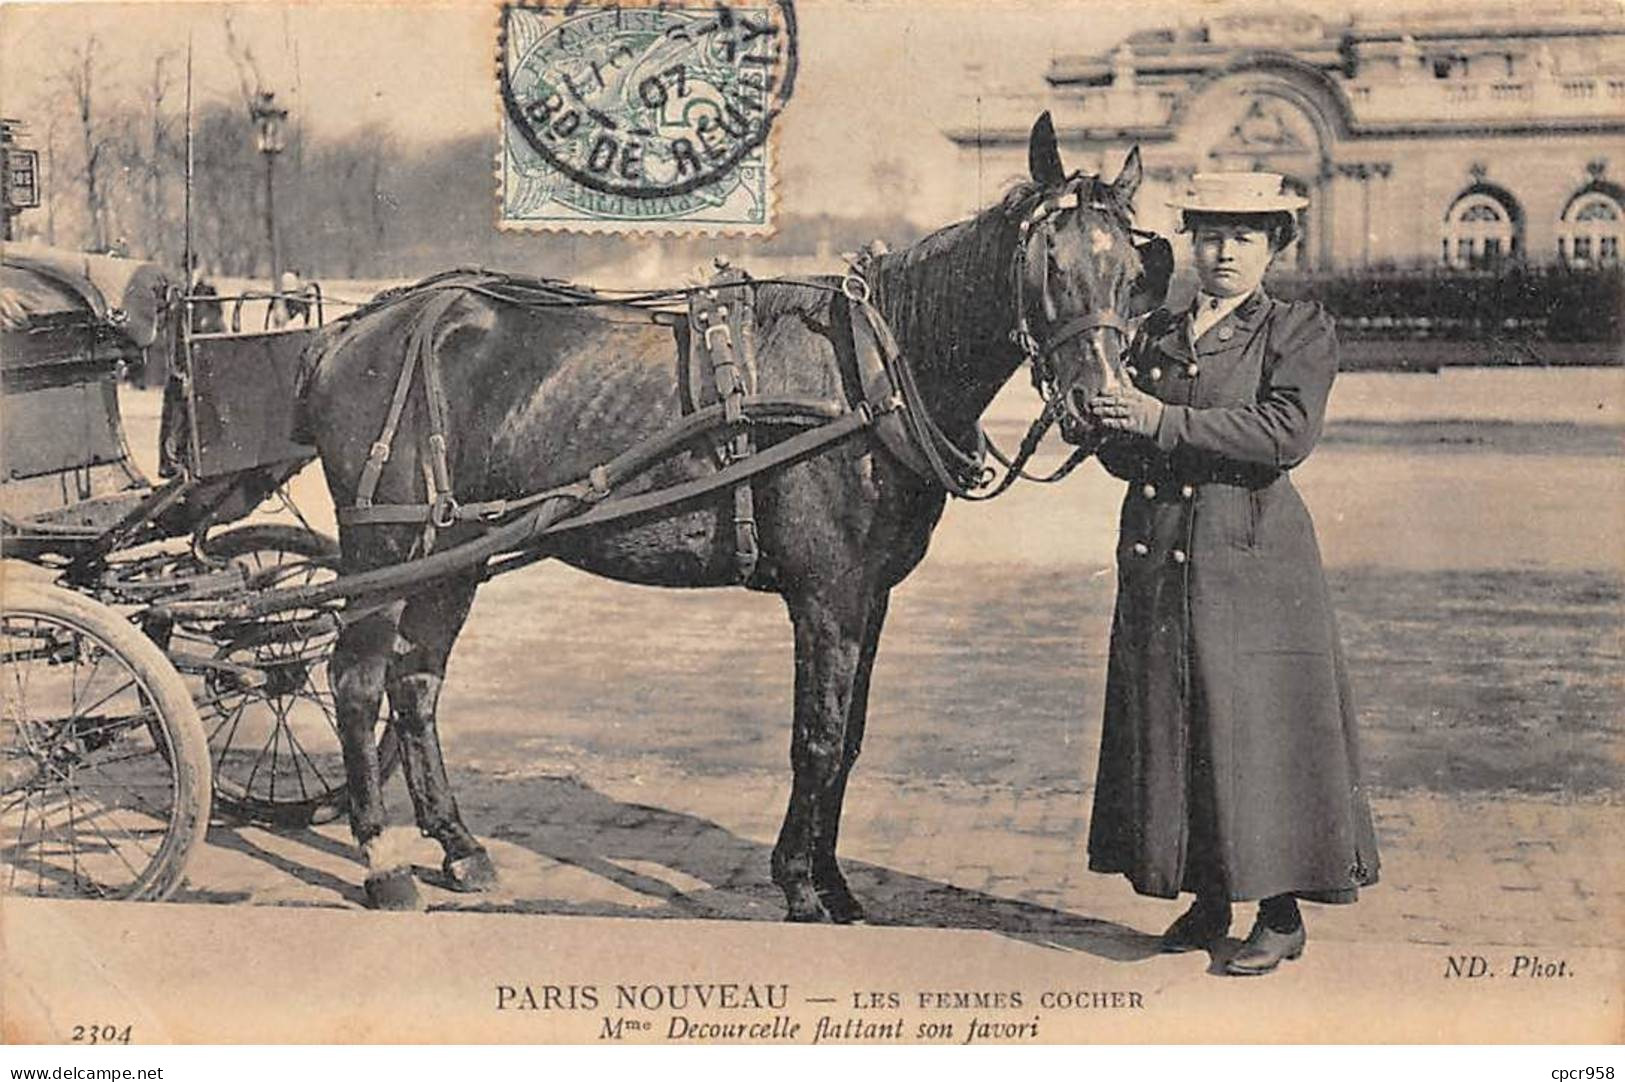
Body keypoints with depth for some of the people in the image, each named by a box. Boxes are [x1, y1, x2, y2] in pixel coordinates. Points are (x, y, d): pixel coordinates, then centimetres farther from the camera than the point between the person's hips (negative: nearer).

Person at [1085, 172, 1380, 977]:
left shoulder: (1301, 331, 1)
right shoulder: (1156, 333, 16)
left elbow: (1288, 430, -16)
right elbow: (1122, 452, 13)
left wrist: (1167, 422, -18)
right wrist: (1115, 427, -12)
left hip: (1252, 562, -5)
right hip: (1157, 563, 5)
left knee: (1257, 730, -3)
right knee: (1167, 729, 9)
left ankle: (1281, 917, 9)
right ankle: (1206, 902, 22)